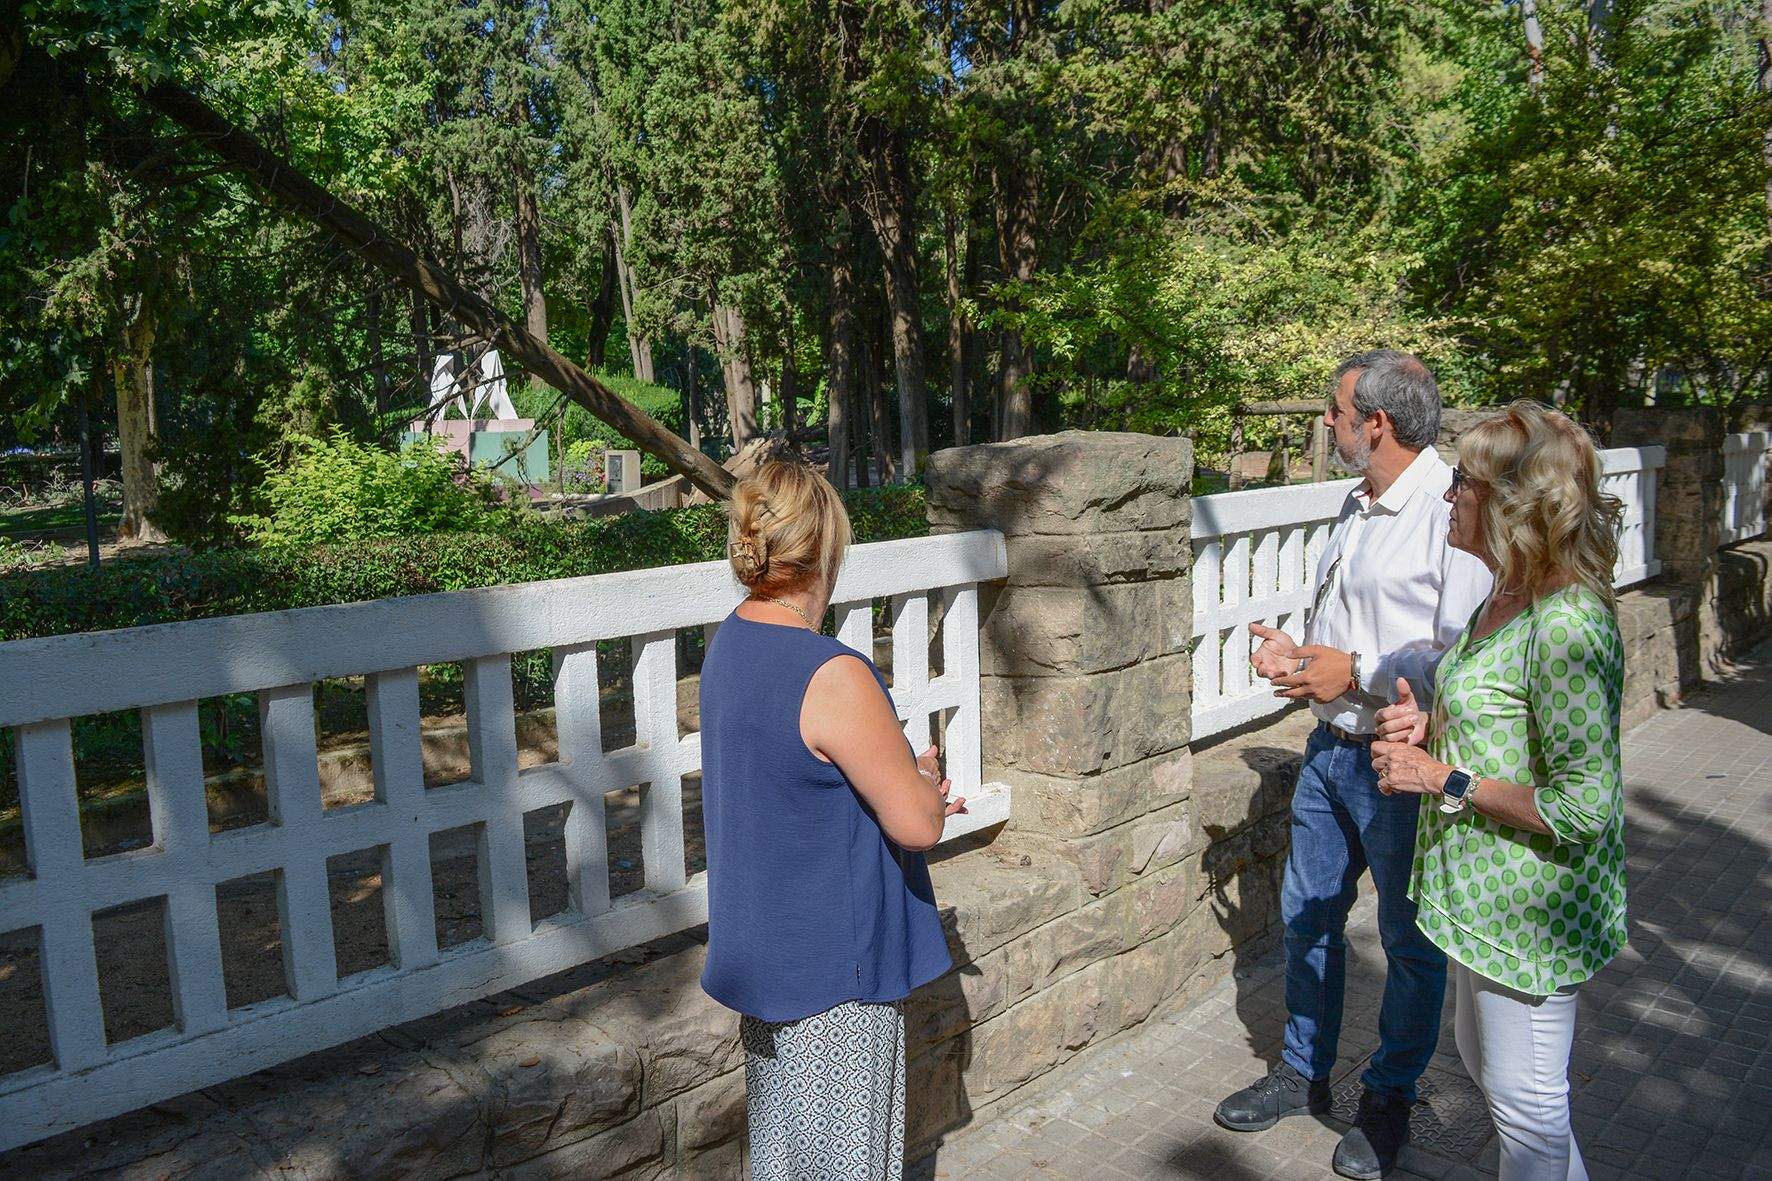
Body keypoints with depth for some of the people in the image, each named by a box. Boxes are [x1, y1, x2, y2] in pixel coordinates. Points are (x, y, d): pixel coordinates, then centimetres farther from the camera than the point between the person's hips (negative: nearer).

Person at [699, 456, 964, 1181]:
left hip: (764, 950, 8)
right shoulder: (833, 677, -28)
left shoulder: (728, 646, 0)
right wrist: (923, 776, 0)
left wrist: (907, 790, 8)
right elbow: (919, 825, -22)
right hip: (834, 965, -8)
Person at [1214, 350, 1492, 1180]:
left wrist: (1356, 673, -21)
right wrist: (1297, 652, 3)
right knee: (1307, 915, 18)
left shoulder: (1452, 511, -20)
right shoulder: (1359, 505, 8)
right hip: (1331, 746, 8)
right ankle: (1303, 1072, 38)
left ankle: (1390, 1098, 33)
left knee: (1409, 940, 12)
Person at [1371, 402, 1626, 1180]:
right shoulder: (1503, 599, 3)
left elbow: (1582, 808, -27)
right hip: (1482, 890, 10)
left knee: (1524, 1101, 10)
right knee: (1482, 1059, 27)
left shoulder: (1566, 627, -27)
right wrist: (1430, 723, 0)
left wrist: (1445, 782, -22)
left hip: (1530, 908, -10)